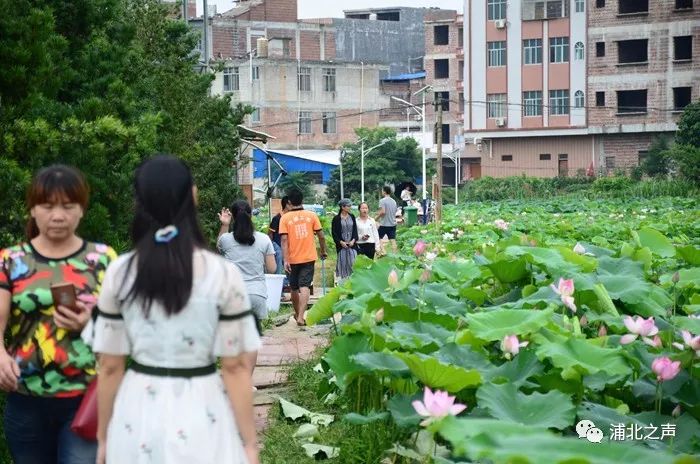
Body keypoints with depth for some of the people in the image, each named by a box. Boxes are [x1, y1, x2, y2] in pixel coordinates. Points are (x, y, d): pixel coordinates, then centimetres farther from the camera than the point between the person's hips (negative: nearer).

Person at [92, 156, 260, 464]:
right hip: (201, 418, -2)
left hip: (137, 417, 2)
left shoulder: (119, 273, -5)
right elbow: (235, 368, -9)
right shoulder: (223, 274, -10)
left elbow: (110, 366, -1)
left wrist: (103, 437, 9)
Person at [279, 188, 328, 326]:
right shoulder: (312, 215, -1)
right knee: (304, 286, -6)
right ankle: (300, 317, -21)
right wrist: (323, 251, 16)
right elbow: (321, 235, 1)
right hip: (309, 258, 0)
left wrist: (285, 260, -13)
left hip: (293, 259, 0)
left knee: (294, 288, 17)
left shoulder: (285, 218, -4)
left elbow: (284, 240, -11)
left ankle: (297, 314, 35)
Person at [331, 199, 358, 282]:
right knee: (342, 262, 0)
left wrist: (353, 240, -6)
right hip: (341, 244, -3)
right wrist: (340, 242, -11)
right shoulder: (336, 218, -4)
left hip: (352, 244, 3)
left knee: (353, 262, -2)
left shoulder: (352, 217, 7)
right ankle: (342, 278, 9)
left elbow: (355, 230, 8)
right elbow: (334, 232, -3)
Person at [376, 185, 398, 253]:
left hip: (384, 224, -6)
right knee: (393, 240, 2)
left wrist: (377, 217, -5)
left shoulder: (382, 200, -11)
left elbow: (383, 212, -22)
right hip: (393, 224, 6)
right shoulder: (393, 201, 11)